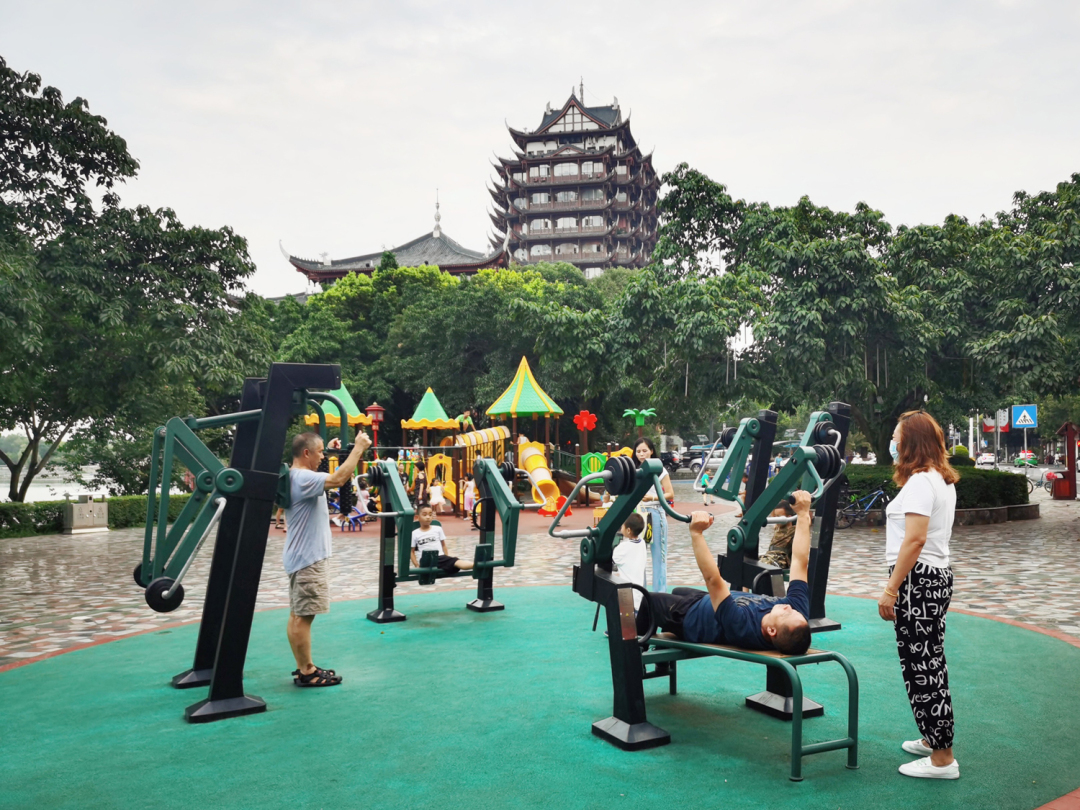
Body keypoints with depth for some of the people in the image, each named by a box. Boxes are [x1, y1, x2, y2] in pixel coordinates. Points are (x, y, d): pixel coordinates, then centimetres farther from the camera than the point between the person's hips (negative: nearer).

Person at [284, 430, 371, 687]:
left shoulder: (296, 477, 13)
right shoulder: (303, 478, -20)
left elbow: (329, 480, 29)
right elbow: (338, 479, -33)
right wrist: (358, 448, -26)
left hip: (303, 556, 11)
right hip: (308, 558, -11)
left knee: (297, 615, 13)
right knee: (303, 617, -5)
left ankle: (304, 668, 21)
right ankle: (307, 673, 1)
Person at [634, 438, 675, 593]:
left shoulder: (659, 469, -1)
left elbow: (670, 495, -5)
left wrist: (652, 497, -17)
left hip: (655, 514, -4)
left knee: (658, 553, -1)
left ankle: (660, 591, 6)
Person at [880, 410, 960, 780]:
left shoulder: (920, 481, -16)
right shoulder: (943, 480, 15)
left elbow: (915, 540, -23)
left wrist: (891, 590, -21)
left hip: (918, 580, -10)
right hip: (937, 575, 10)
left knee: (921, 667, -3)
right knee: (931, 663, 18)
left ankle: (942, 759, 5)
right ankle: (934, 739, 30)